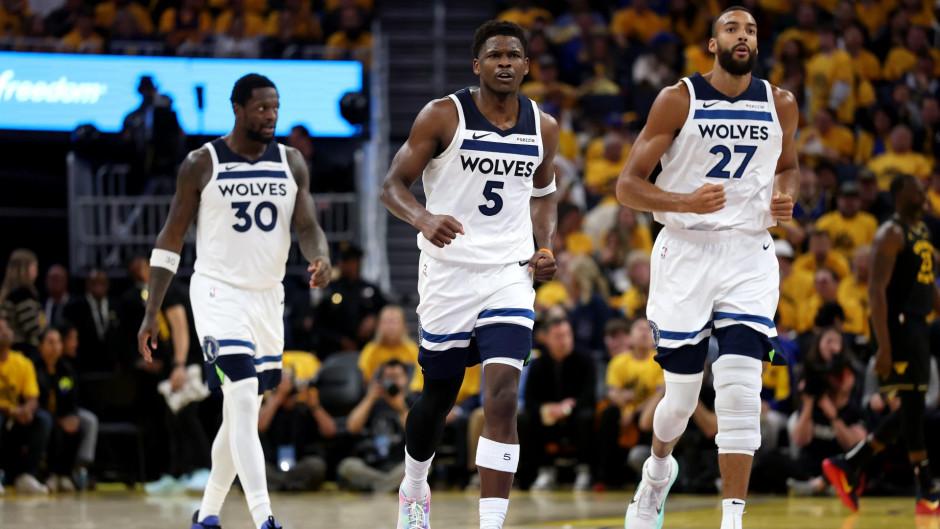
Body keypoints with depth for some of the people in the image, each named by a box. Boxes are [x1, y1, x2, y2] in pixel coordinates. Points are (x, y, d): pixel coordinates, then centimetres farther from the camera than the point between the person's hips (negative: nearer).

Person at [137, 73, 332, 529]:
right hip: (218, 292, -5)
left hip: (268, 298, 5)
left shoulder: (291, 163, 5)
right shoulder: (202, 164, -6)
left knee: (241, 413, 12)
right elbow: (171, 239, -1)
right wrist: (151, 313, -4)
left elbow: (307, 226, -1)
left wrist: (321, 258, -25)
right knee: (244, 404, -18)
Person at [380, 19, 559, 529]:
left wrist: (545, 248, 4)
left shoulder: (543, 128, 4)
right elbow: (393, 184, -7)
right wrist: (423, 219, -28)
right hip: (448, 271, -1)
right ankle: (414, 487, 43)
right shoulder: (443, 116, -8)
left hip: (510, 274, 2)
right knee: (438, 397, 13)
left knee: (502, 399, -15)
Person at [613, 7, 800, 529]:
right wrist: (685, 202, -23)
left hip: (748, 255, 1)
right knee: (681, 397, 8)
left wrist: (786, 195, 2)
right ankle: (658, 470, 42)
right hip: (685, 251, -1)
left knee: (741, 392, -14)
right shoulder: (678, 100, -6)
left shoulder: (781, 105, 5)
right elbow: (627, 185, -6)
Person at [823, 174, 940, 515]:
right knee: (912, 405, -8)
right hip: (898, 325, -9)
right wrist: (883, 346, -24)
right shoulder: (891, 234, -11)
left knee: (911, 410, 9)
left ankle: (848, 465, 16)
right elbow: (876, 290, -18)